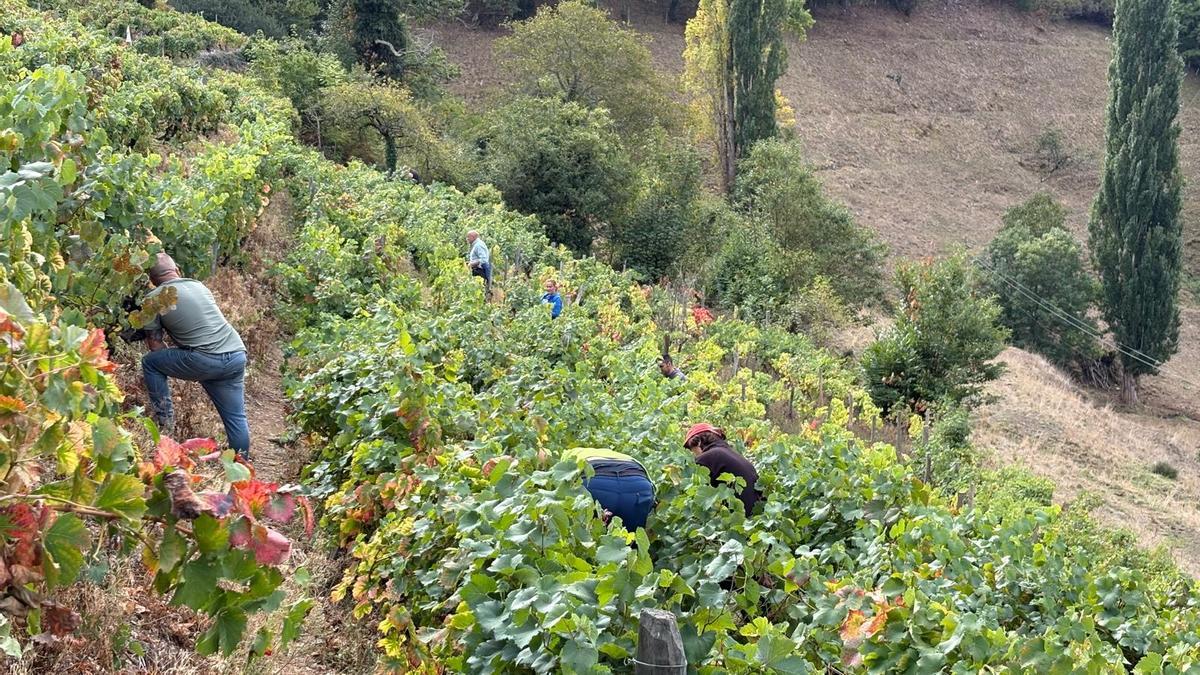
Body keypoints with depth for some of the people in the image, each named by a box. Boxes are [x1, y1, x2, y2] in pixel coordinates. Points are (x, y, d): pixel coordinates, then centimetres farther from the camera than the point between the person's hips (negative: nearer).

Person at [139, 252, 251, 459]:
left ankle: (165, 422, 17)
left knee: (150, 363, 16)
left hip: (204, 360, -5)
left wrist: (174, 364, 21)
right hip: (237, 355, 6)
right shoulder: (198, 285, 20)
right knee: (236, 417, 14)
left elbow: (154, 344, 6)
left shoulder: (153, 298, 4)